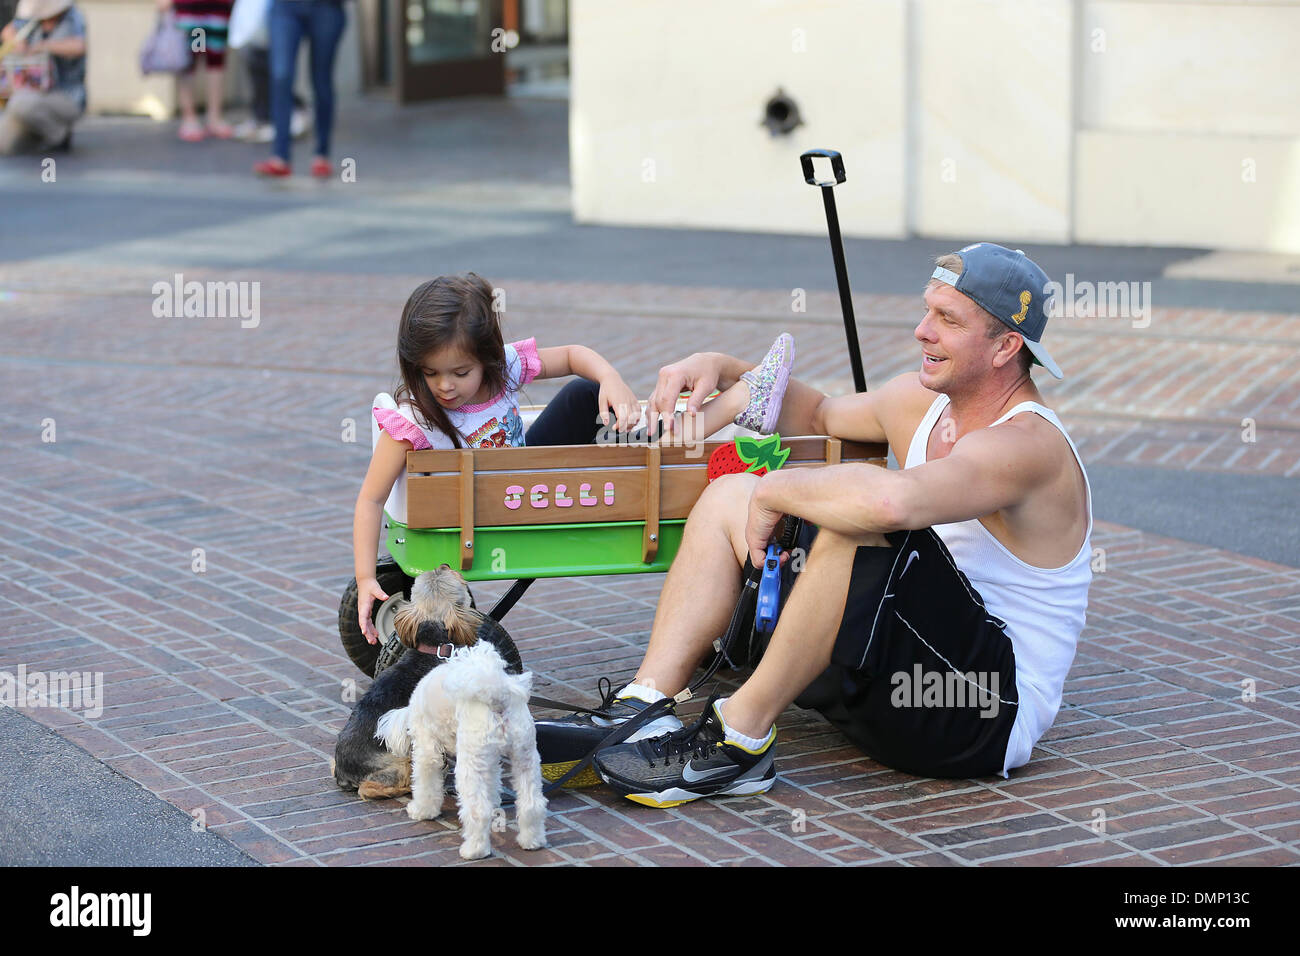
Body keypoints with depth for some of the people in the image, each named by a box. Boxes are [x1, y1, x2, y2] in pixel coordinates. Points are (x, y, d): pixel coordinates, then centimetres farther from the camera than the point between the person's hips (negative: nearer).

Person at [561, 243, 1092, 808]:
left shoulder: (1025, 444, -20)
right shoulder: (923, 400, 8)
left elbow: (890, 500, -41)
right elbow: (818, 415, 28)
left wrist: (778, 490, -24)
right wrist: (724, 370, 11)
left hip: (992, 715, -10)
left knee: (857, 524, -34)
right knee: (730, 496, 8)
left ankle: (740, 737, -23)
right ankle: (641, 707, -8)